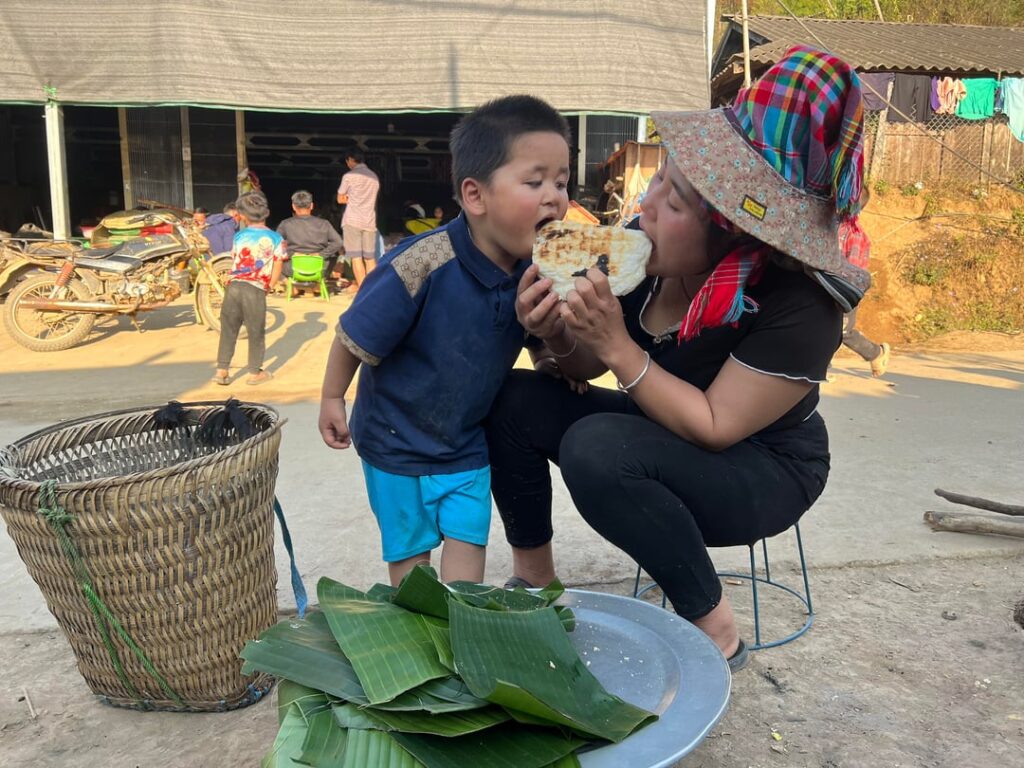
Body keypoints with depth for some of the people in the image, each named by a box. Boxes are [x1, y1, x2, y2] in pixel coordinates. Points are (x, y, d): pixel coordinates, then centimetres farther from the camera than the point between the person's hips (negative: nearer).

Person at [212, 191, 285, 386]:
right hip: (256, 290, -2)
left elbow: (234, 262, 10)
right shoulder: (276, 238, 3)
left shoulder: (239, 236, 9)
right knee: (256, 332, 9)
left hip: (233, 286, 3)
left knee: (228, 329, 13)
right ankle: (255, 373, 17)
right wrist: (269, 287, 11)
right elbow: (277, 268, 0)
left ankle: (221, 370, 17)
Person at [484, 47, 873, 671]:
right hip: (663, 441, 6)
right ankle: (536, 581, 7)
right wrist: (558, 334, -26)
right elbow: (584, 368, -3)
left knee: (596, 448, -33)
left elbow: (715, 427, -26)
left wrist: (616, 346, -33)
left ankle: (717, 632, -12)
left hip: (764, 471, -6)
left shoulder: (797, 307, -29)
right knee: (515, 399, -11)